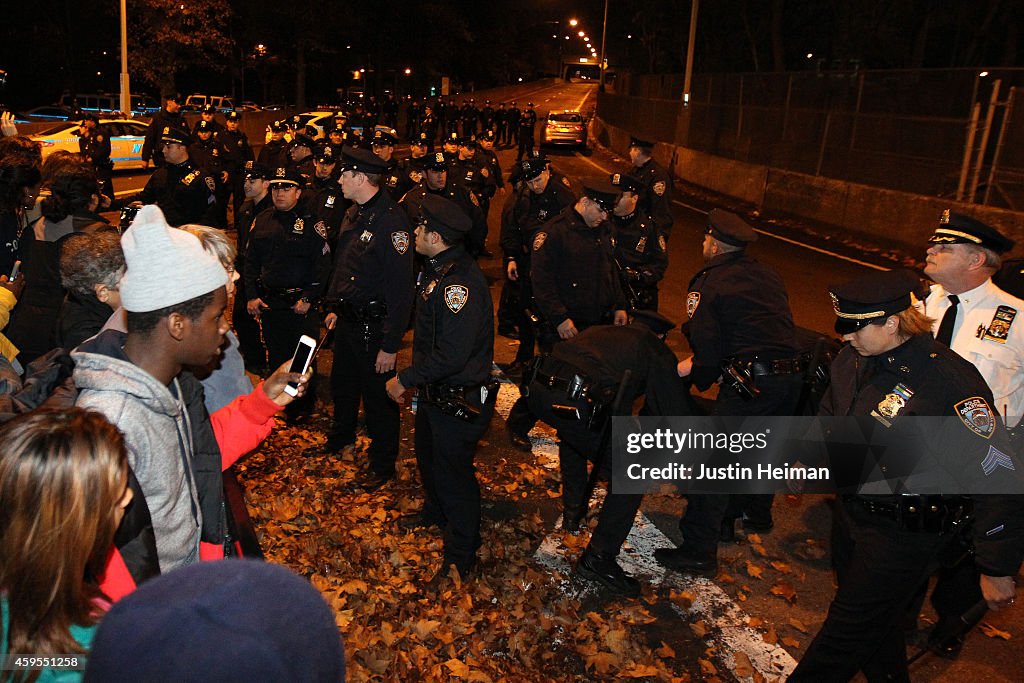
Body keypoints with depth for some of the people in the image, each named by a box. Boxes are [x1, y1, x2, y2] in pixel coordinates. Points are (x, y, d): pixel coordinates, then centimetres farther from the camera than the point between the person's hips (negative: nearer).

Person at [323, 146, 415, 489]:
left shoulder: (392, 222, -23)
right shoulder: (353, 214, 5)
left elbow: (400, 290, -24)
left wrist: (391, 345, -23)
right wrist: (333, 307, 19)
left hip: (374, 325, -9)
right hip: (347, 320, 9)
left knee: (377, 394, 6)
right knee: (342, 382, 26)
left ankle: (383, 464, 26)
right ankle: (342, 435, 52)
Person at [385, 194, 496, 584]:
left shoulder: (460, 282, -30)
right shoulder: (439, 268, 3)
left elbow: (451, 356, -32)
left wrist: (405, 380, -21)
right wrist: (415, 378, 13)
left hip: (458, 398, -10)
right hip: (435, 390, 10)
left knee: (452, 469, 4)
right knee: (428, 454, 27)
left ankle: (460, 557, 24)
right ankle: (436, 512, 55)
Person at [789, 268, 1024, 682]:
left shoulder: (948, 383, -29)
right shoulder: (855, 358, -6)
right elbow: (831, 415, 15)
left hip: (903, 535, -7)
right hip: (851, 507, 7)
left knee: (850, 628, 9)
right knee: (876, 618, 26)